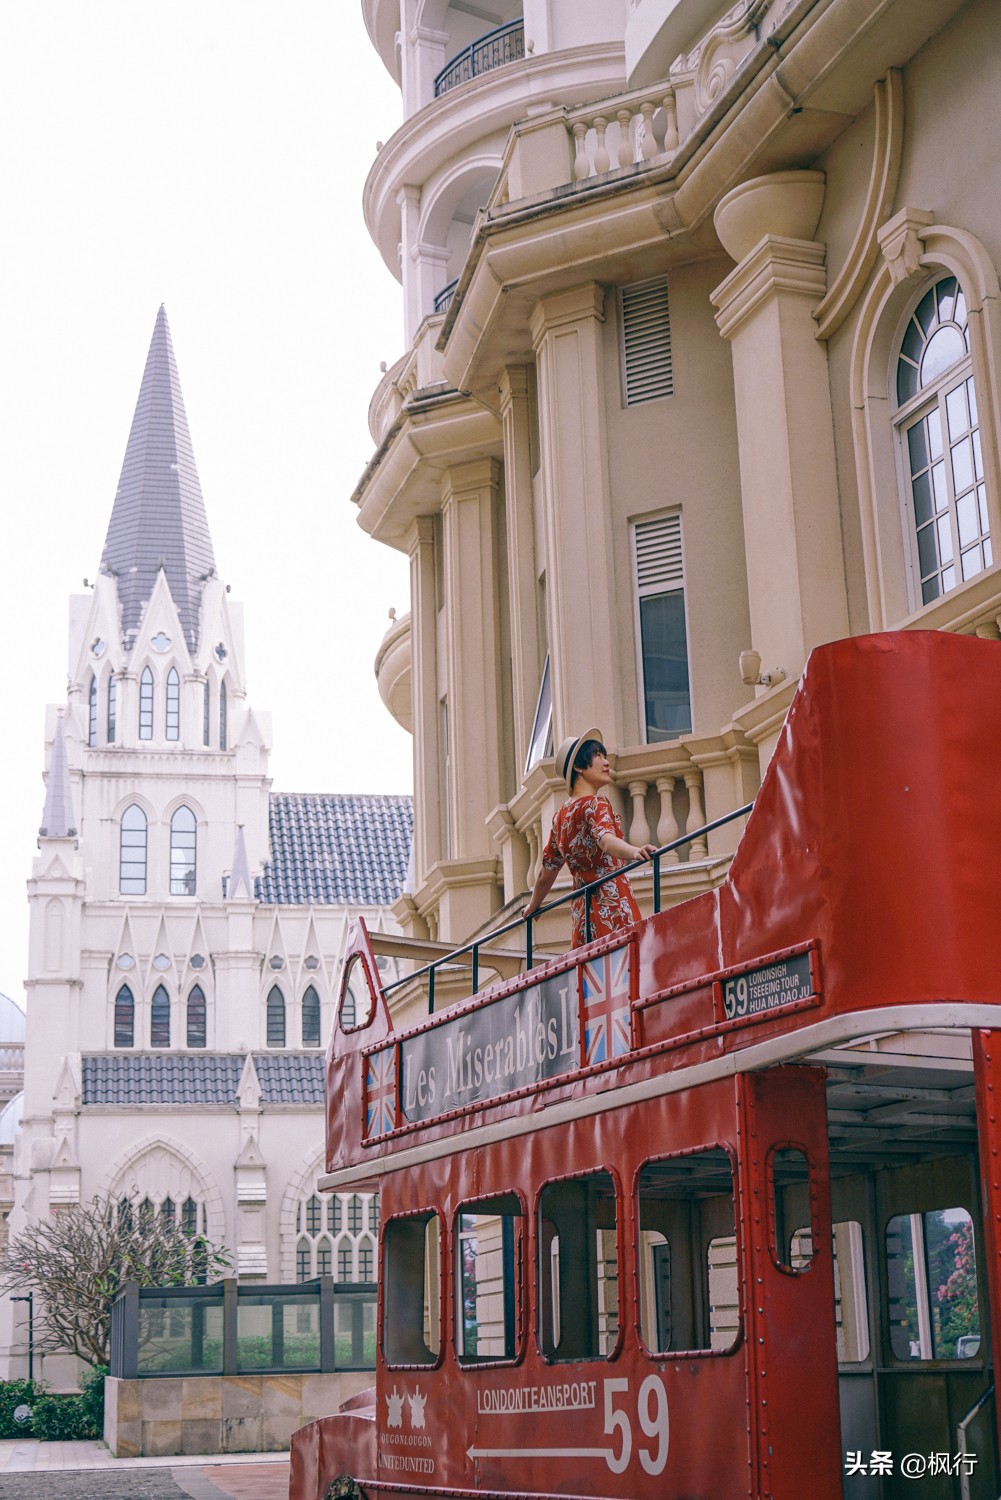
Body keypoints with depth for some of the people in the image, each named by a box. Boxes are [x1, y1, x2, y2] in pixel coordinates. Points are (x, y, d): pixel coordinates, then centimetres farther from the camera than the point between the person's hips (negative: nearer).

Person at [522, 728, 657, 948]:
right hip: (611, 902, -8)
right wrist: (635, 851, -46)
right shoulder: (595, 803, -5)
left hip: (581, 908, 8)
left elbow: (546, 873, 25)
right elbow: (606, 840, -27)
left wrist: (532, 907, 40)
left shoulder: (562, 814, 19)